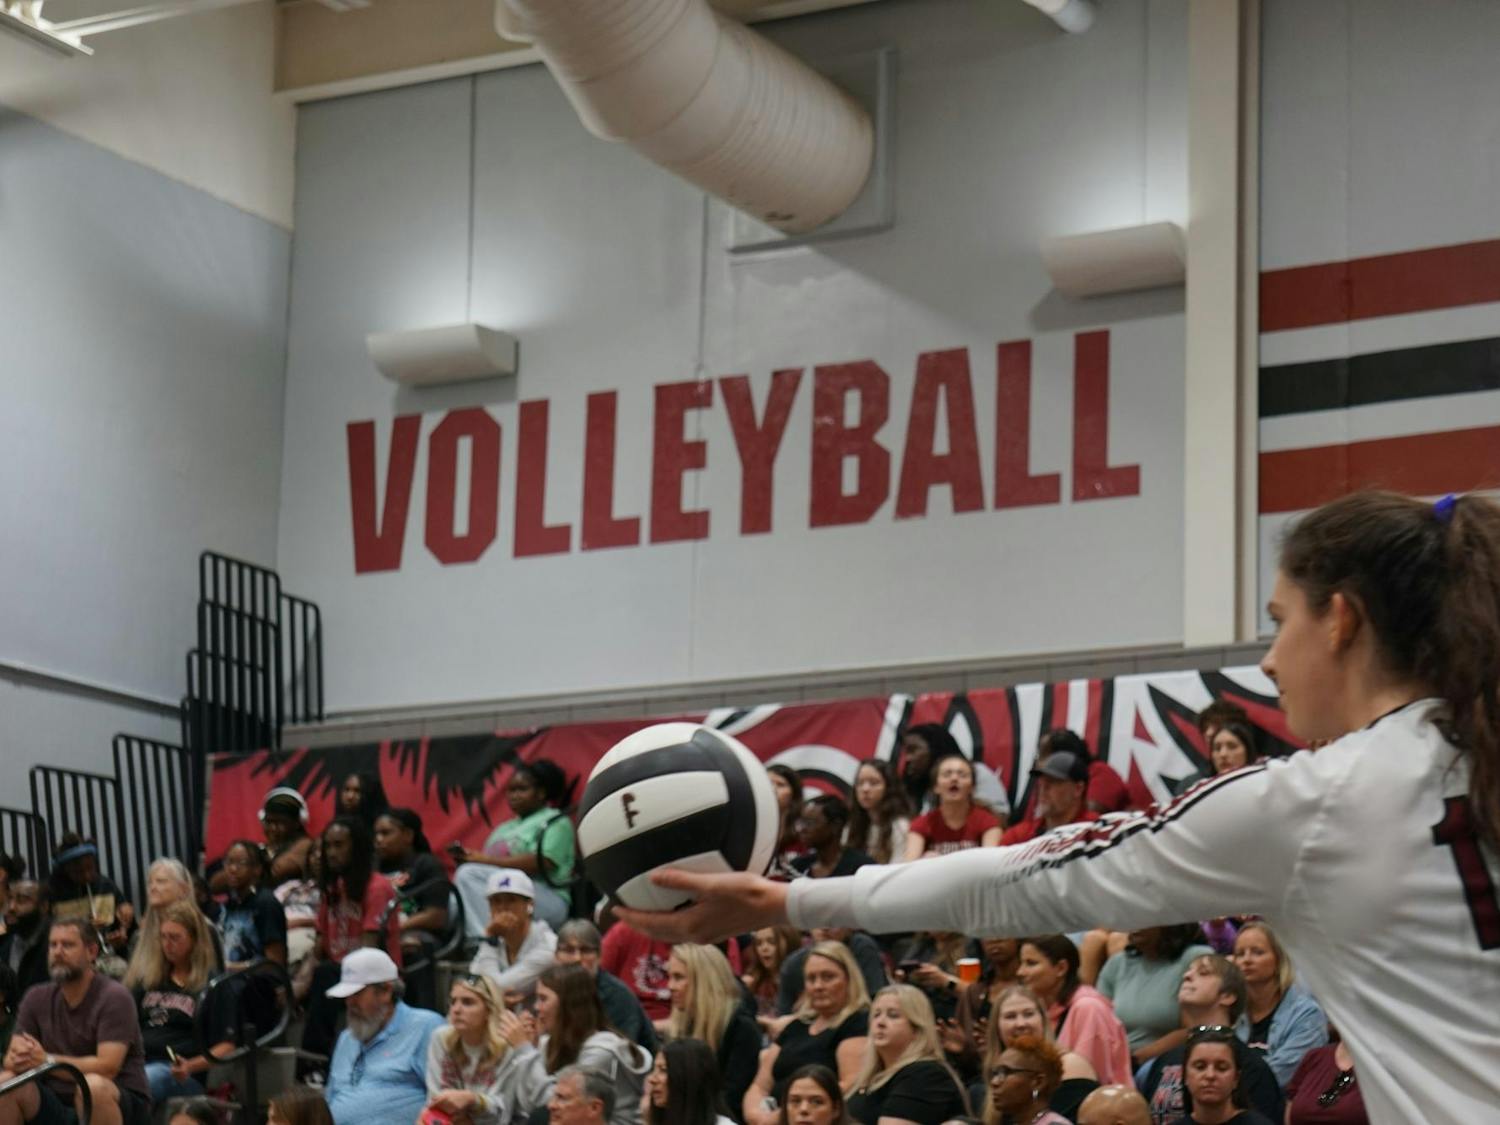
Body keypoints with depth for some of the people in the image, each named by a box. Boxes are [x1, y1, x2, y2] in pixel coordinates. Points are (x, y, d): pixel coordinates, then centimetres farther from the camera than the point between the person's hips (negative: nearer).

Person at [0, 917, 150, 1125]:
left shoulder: (114, 997, -10)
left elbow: (108, 1067, -21)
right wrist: (19, 1058, -24)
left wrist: (47, 1060, -29)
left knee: (93, 1085, -38)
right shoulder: (36, 998, 7)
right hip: (58, 1103, 5)